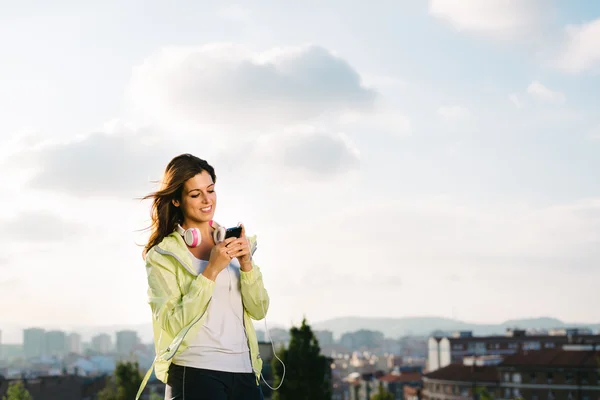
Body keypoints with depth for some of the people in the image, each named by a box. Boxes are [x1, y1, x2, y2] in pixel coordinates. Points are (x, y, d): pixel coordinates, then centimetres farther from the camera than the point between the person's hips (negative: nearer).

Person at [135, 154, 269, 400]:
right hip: (194, 374, -4)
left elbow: (259, 310, 5)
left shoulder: (232, 242, 10)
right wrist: (212, 269, -17)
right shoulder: (162, 255, -3)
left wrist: (246, 264, -10)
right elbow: (172, 324, -12)